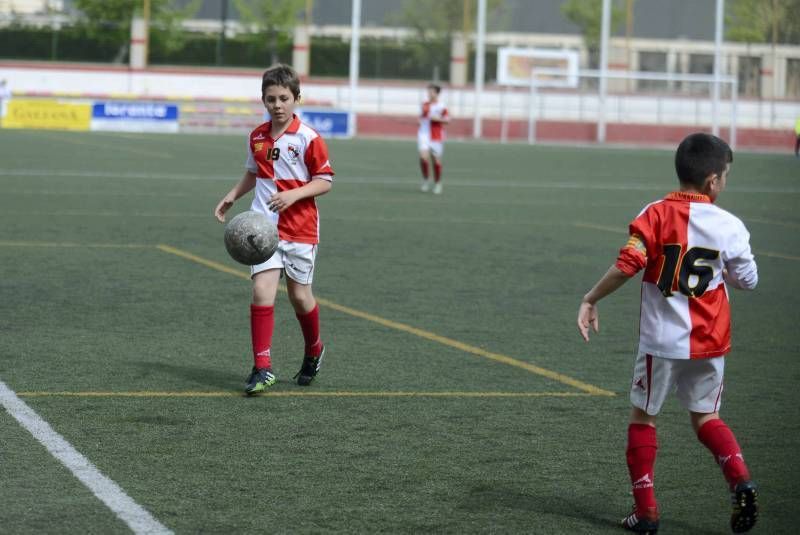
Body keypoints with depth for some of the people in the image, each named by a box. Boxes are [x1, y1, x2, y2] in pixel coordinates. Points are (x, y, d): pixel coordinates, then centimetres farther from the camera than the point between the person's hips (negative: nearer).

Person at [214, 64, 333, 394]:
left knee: (300, 295, 7)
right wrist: (231, 198, 12)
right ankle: (262, 368, -12)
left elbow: (325, 181, -7)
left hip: (300, 228, -3)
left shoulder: (308, 138, -9)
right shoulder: (257, 137, 7)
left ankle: (314, 351, 36)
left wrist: (293, 194, -21)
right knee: (262, 290, -13)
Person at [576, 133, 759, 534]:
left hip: (662, 339, -2)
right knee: (705, 416, 18)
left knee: (643, 417, 13)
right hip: (710, 342, 2)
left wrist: (590, 300, -9)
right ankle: (740, 479, -6)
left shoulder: (657, 214, -10)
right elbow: (748, 280, 6)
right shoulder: (729, 226, -4)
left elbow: (627, 265, -19)